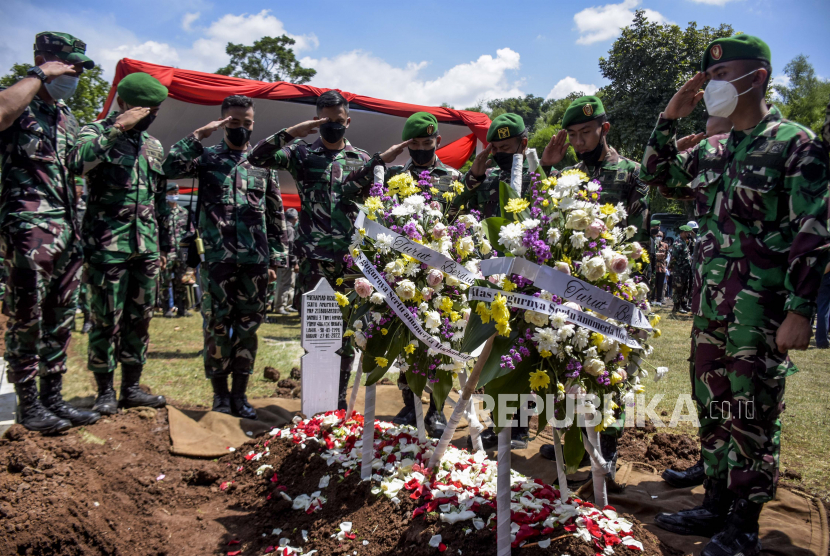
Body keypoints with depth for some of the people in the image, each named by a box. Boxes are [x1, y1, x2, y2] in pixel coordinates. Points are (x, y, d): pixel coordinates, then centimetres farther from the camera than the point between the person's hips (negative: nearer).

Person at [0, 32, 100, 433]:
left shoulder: (68, 117, 20)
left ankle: (53, 398, 19)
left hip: (68, 231, 7)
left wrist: (80, 229, 18)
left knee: (60, 321, 10)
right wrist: (39, 76, -15)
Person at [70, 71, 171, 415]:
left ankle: (131, 387, 18)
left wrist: (165, 244, 18)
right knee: (106, 321, -1)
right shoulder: (96, 132, 1)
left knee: (139, 320, 8)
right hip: (108, 246, -5)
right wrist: (118, 128, -20)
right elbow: (80, 161, -23)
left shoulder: (154, 146, 18)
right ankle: (105, 391, 11)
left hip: (146, 248, 5)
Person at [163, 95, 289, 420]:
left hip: (255, 259, 2)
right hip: (218, 257, -2)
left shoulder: (264, 163, 14)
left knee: (248, 326, 6)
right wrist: (199, 134, -10)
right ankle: (220, 393, 15)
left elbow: (277, 217, 13)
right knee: (218, 326, 1)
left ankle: (240, 393, 17)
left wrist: (276, 259, 7)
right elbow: (172, 168, -11)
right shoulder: (207, 157, 9)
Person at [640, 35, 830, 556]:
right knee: (714, 408, 15)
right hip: (710, 302, 7)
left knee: (752, 417, 3)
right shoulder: (714, 151, 12)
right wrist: (670, 117, 10)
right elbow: (657, 171, 25)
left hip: (761, 309, -7)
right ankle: (716, 506, 30)